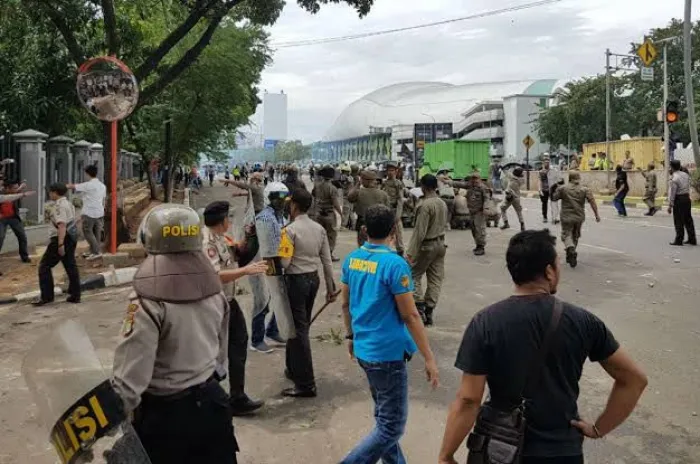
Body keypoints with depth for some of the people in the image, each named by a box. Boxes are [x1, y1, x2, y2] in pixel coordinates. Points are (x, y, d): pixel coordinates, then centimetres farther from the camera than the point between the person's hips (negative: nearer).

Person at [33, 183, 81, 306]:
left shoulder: (59, 206, -15)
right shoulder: (69, 204, 15)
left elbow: (62, 225, -25)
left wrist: (60, 244, -28)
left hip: (60, 239, -10)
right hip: (72, 237, 10)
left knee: (44, 266, -2)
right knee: (70, 265, 12)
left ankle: (47, 296, -1)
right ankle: (75, 295, 15)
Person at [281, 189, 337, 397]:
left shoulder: (290, 230, -16)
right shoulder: (319, 228, 4)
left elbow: (285, 263, -19)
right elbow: (327, 260, 5)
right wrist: (331, 287, 11)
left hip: (296, 280, -7)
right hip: (313, 279, 7)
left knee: (298, 329, -3)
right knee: (302, 326, 20)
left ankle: (306, 384, 0)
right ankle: (294, 370, 34)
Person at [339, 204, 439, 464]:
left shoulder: (352, 259, 1)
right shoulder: (395, 264, -19)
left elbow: (346, 304, 11)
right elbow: (410, 316, -18)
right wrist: (429, 358, -12)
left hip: (364, 349, 8)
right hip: (388, 353, -8)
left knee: (384, 417, 22)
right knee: (392, 426, 3)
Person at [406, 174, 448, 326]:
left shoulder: (425, 205, -19)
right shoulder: (443, 203, 6)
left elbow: (420, 231, -21)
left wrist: (411, 252, -18)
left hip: (427, 245, -8)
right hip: (440, 243, 8)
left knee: (413, 274, 5)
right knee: (435, 279, 7)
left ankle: (419, 306, -3)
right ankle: (429, 311, 11)